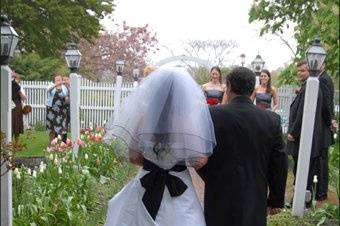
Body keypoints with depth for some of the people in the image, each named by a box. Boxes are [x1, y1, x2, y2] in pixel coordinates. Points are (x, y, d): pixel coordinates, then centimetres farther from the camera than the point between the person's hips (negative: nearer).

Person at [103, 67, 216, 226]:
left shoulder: (143, 112, -9)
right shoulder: (193, 115, -15)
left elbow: (134, 158, -2)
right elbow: (200, 161, -16)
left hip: (146, 186, 2)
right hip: (179, 189, -2)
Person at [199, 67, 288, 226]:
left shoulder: (213, 114, -13)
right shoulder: (272, 120, -6)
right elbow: (279, 165, 0)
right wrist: (276, 200, 13)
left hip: (220, 197, -2)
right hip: (255, 203, 2)